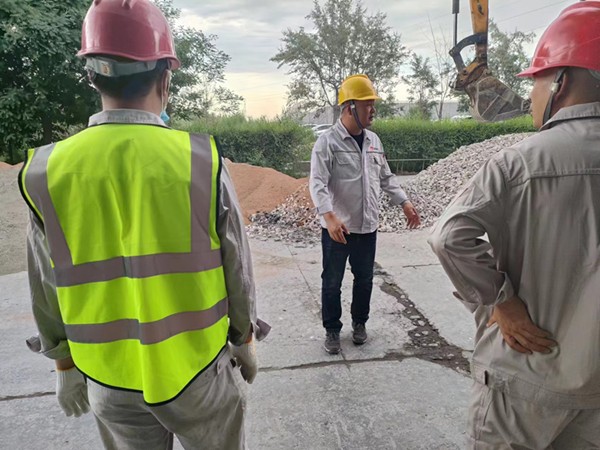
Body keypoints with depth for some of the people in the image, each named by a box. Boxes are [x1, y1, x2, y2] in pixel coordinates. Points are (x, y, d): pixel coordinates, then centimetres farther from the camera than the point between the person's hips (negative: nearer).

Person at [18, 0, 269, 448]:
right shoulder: (203, 161, -18)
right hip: (197, 368, -2)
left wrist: (66, 365, 15)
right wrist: (245, 340, 8)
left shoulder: (48, 172, -11)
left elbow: (46, 294, 0)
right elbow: (237, 273, -8)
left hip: (107, 379, 3)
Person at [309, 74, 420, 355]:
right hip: (337, 229, -5)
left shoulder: (373, 140, 8)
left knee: (364, 279, 18)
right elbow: (317, 183, -21)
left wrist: (405, 203, 9)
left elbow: (386, 178, 17)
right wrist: (330, 217, -35)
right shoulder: (327, 142, -13)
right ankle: (332, 330, 27)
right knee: (332, 283, 8)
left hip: (368, 227, 6)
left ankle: (359, 323, 39)